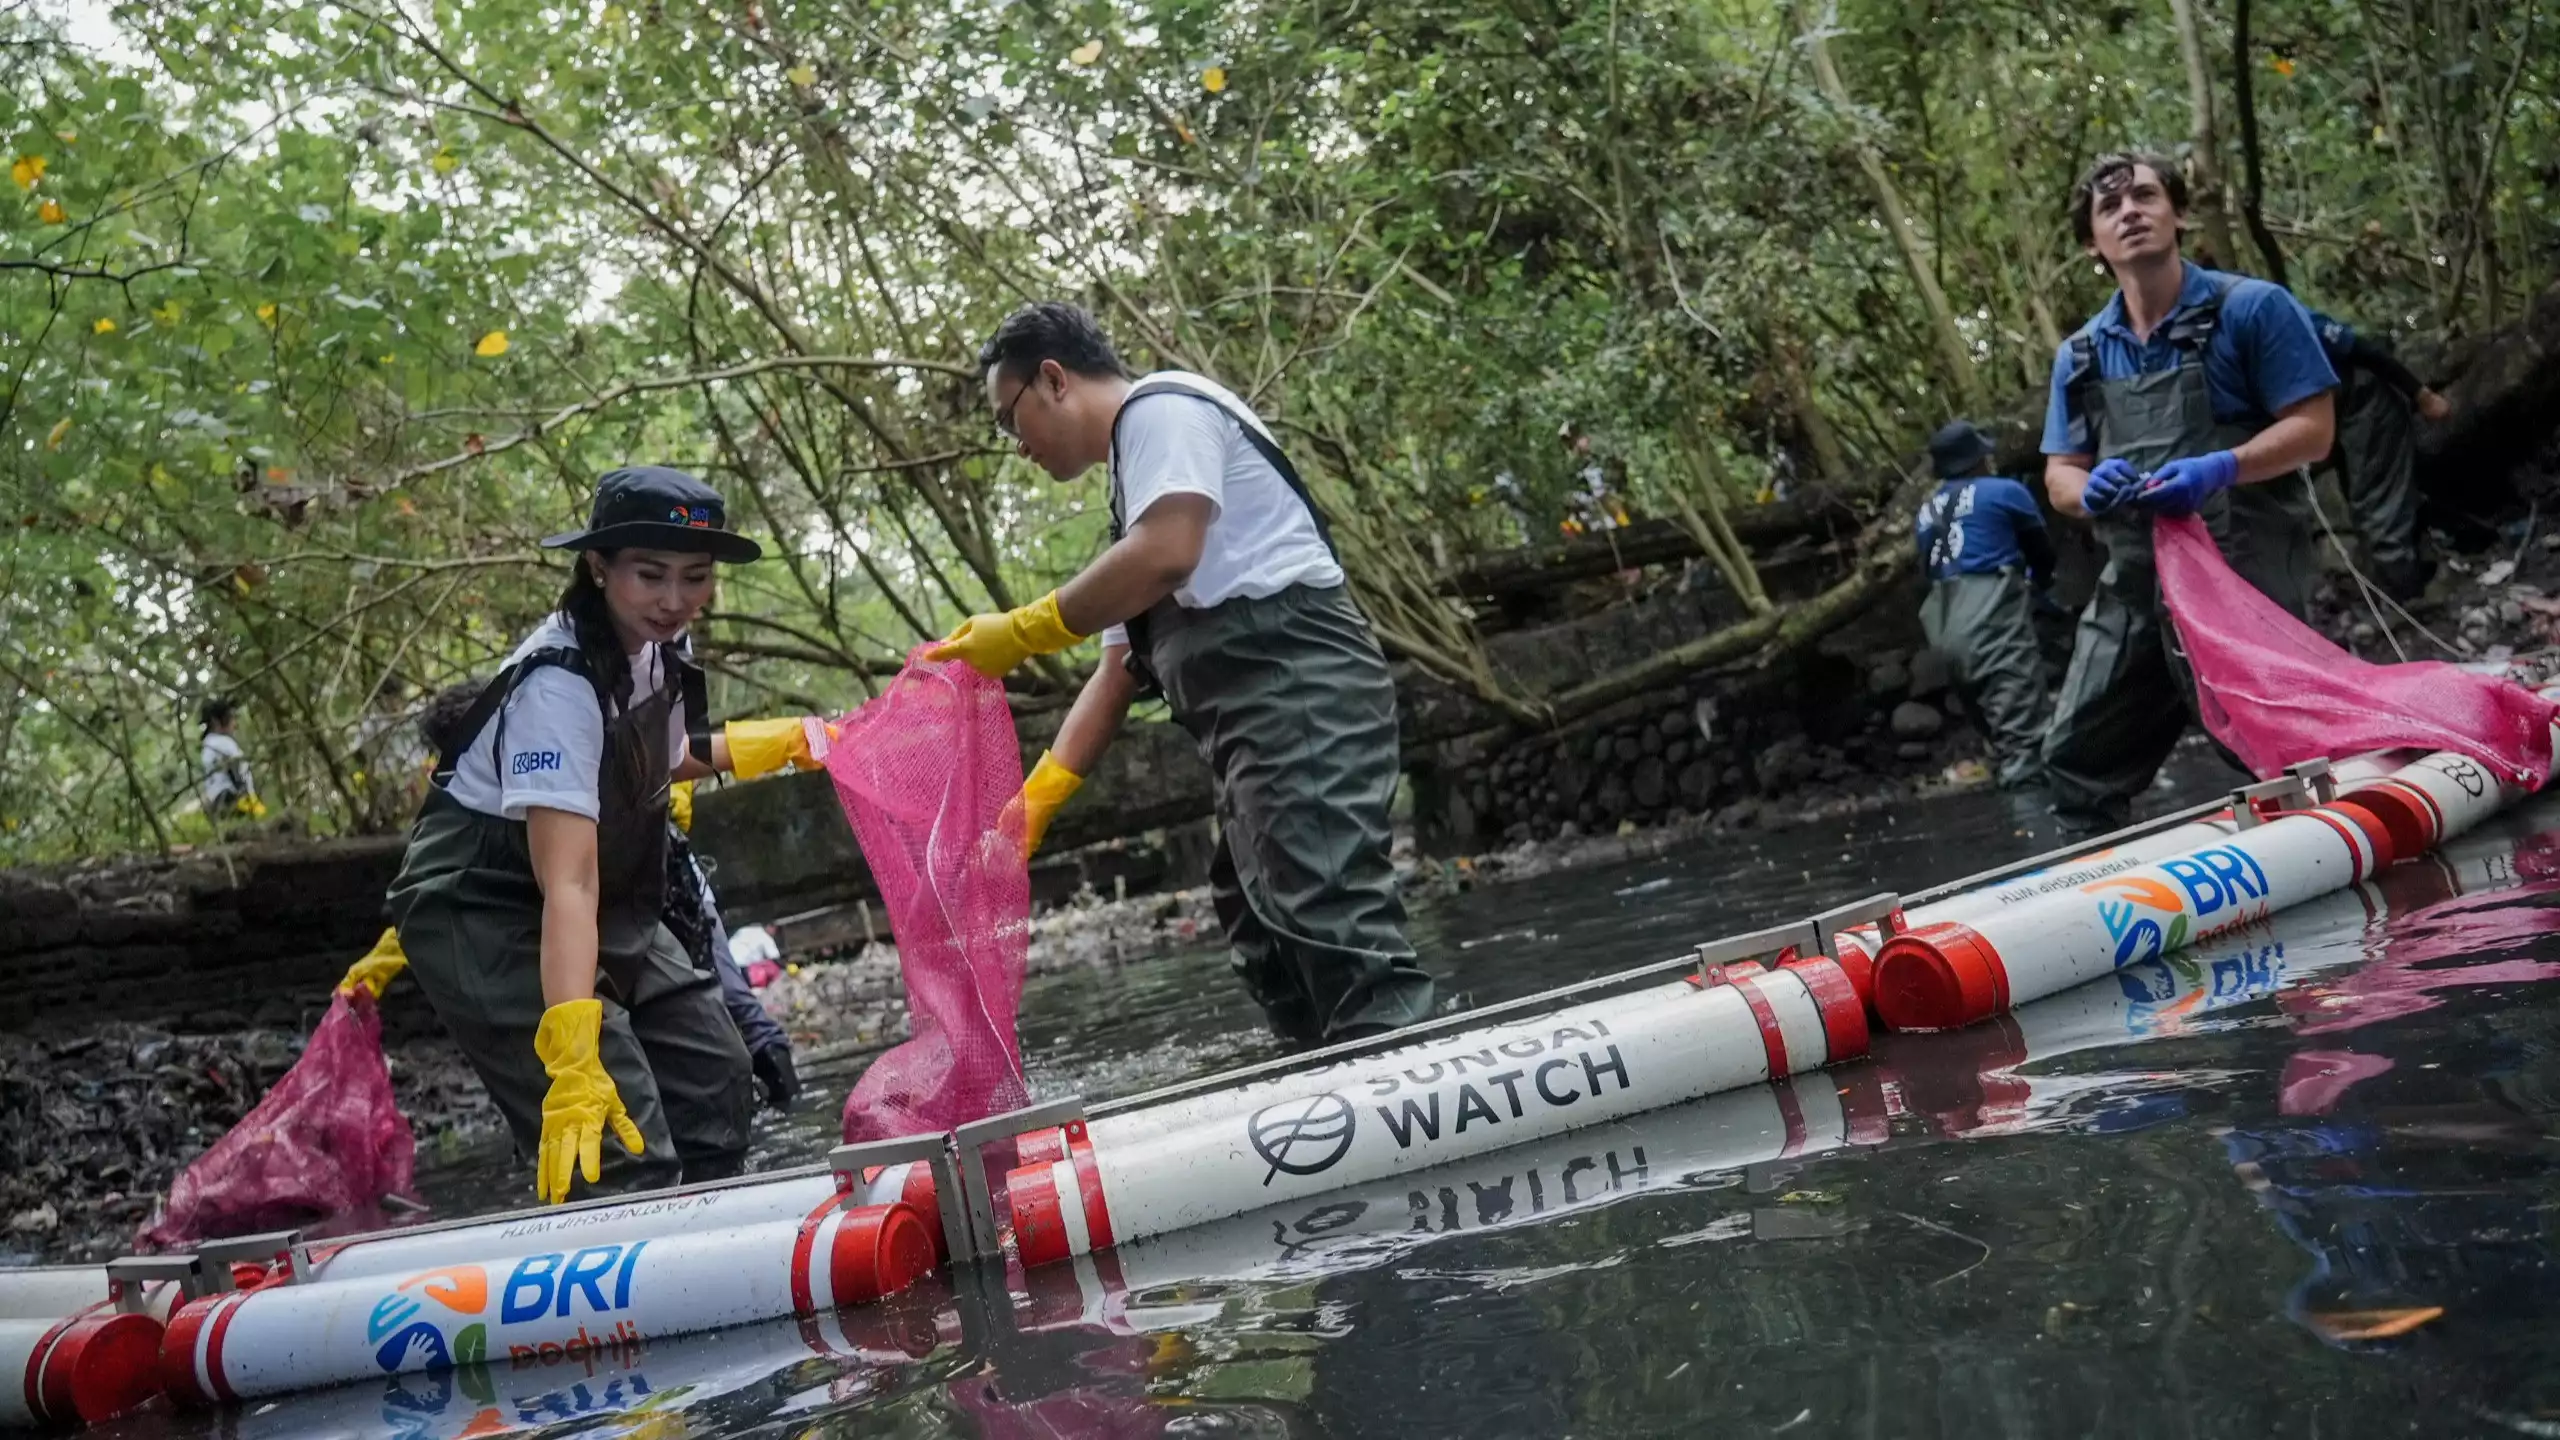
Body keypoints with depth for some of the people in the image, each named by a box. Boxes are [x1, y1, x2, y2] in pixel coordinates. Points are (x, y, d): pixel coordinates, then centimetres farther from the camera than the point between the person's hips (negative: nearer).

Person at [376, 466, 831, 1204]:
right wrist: (574, 1063, -46)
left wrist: (782, 741, 28)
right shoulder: (559, 684, -29)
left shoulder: (652, 649, -3)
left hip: (609, 908, 9)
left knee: (715, 1088, 15)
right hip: (483, 914, -9)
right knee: (623, 1156, -20)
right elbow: (567, 883, -38)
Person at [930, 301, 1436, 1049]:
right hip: (1266, 717, 11)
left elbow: (1166, 555, -18)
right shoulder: (1133, 478, 30)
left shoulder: (1161, 406, 1)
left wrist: (1023, 632, -7)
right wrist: (1034, 798, 22)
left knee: (1335, 932, -21)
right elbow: (1120, 669, 28)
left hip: (1296, 688, -11)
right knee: (1279, 960, 7)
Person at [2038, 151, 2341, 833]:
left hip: (2246, 575, -6)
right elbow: (2060, 474, 11)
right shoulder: (2080, 356, 11)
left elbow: (2314, 428, -8)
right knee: (2077, 757, 8)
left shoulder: (2253, 309, -4)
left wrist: (2220, 470, -25)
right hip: (2135, 581, 6)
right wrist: (2088, 490, -14)